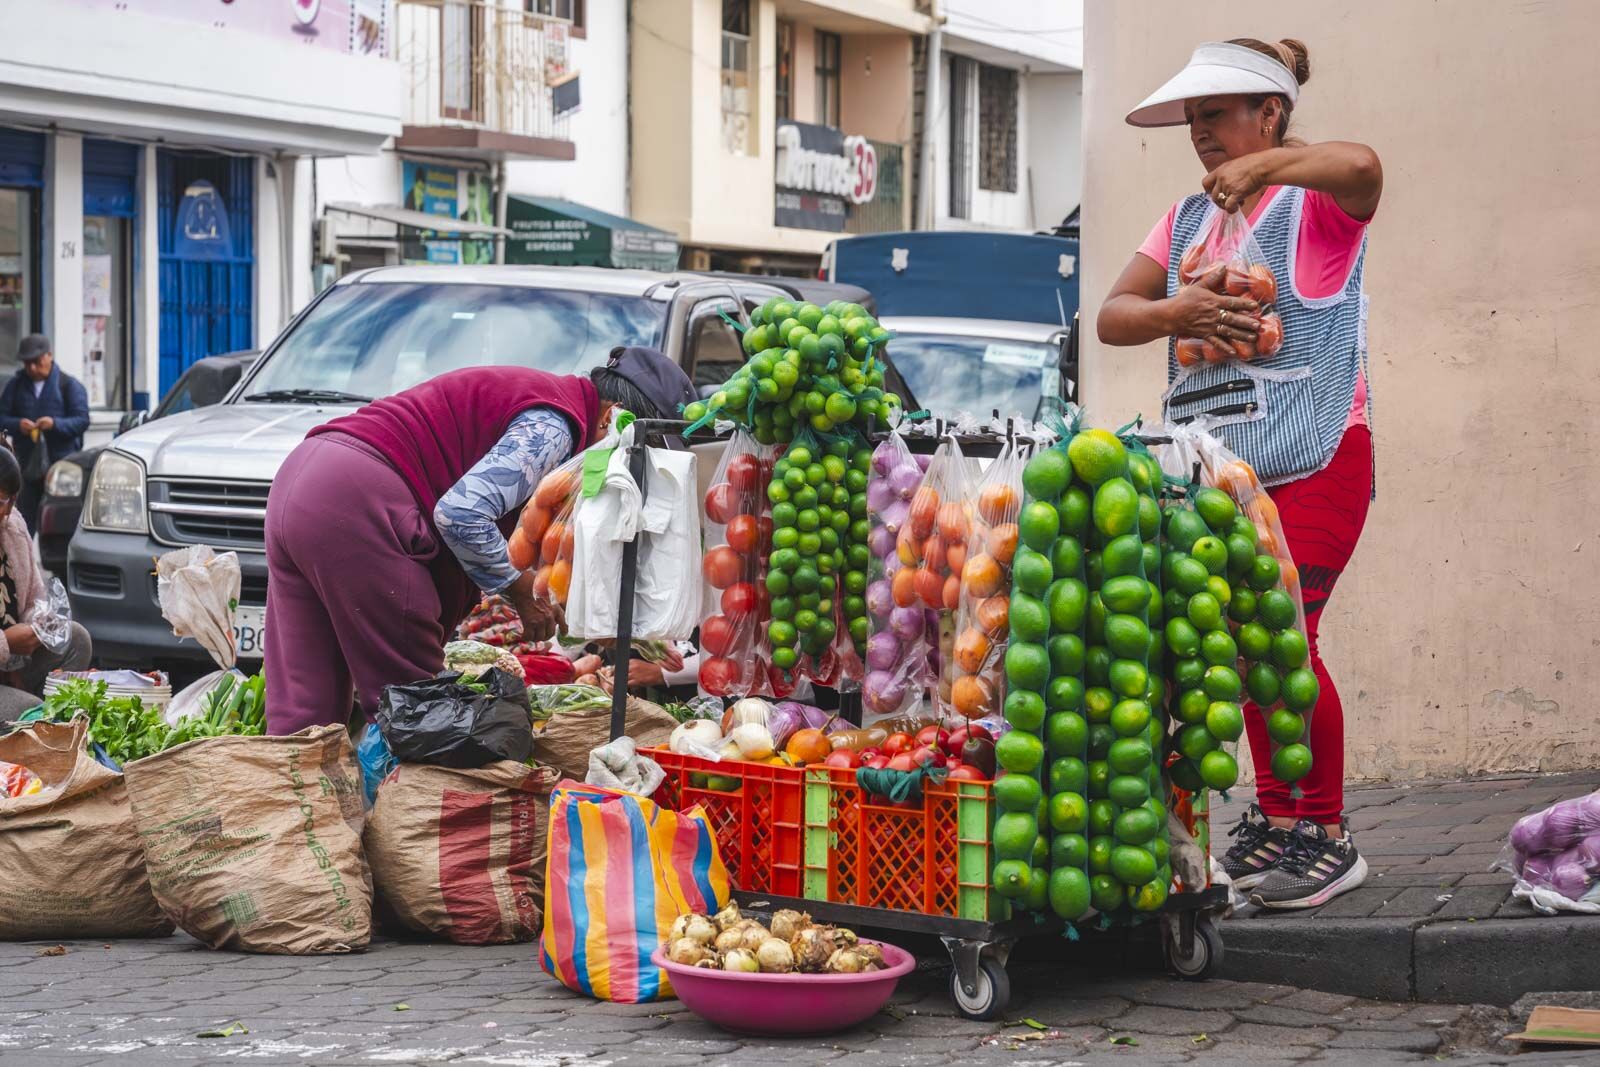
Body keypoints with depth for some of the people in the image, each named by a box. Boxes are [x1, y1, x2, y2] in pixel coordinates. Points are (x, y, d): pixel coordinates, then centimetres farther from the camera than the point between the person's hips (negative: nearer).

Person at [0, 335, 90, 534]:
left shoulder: (69, 385, 1)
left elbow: (82, 421, -6)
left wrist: (55, 423, -23)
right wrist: (17, 424, -16)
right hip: (27, 464, 3)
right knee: (23, 522, 5)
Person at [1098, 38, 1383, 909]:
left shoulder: (1316, 200, -3)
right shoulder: (1187, 218, 17)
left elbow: (1361, 165, -28)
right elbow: (1113, 314, 7)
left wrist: (1260, 166, -22)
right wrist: (1173, 314, -12)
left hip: (1315, 458, -7)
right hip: (1219, 467, 7)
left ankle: (1328, 837, -2)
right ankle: (1276, 821, 19)